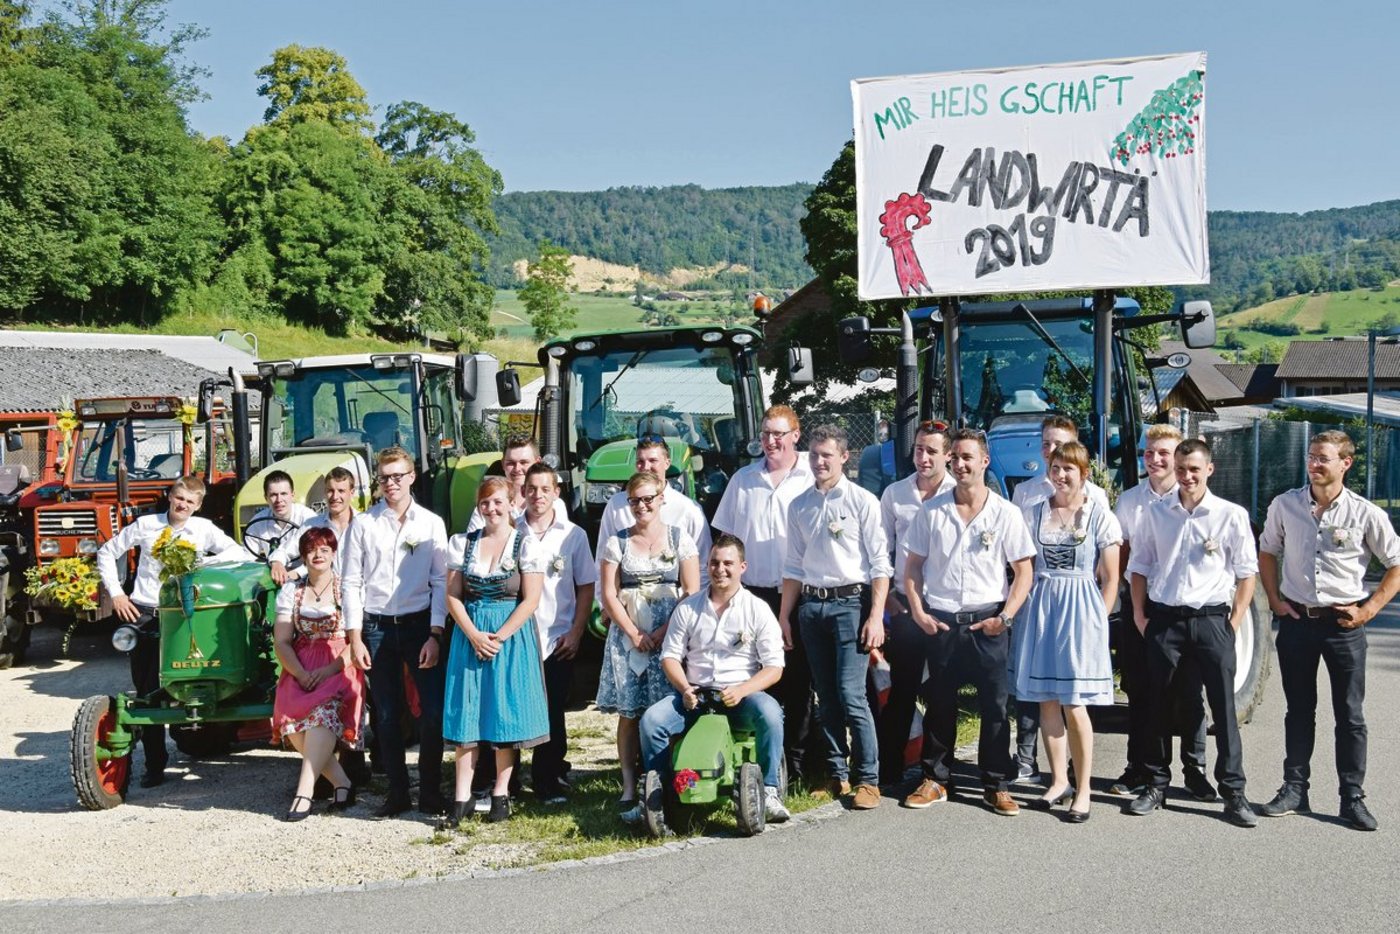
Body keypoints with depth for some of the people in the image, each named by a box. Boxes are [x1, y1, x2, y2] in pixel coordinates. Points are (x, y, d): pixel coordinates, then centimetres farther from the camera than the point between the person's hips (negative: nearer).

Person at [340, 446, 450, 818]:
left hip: (419, 624, -1)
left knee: (433, 711, -4)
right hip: (377, 627, 1)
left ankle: (430, 792, 10)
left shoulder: (431, 524, 2)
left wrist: (435, 635, -7)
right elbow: (351, 583, 3)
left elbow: (441, 582, 1)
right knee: (386, 715, 7)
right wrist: (355, 638, -3)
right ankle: (397, 792, 19)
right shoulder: (363, 524, 2)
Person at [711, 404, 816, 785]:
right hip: (752, 593, 3)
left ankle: (796, 757, 13)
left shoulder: (813, 479, 0)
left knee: (798, 679, 4)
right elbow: (723, 536, 15)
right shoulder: (743, 479, 11)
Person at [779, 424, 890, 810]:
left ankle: (867, 779, -1)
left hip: (851, 603, -5)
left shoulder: (862, 501, -2)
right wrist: (784, 616, 14)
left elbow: (880, 564, -5)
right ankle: (837, 775, 18)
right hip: (811, 605, 5)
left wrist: (875, 616, -11)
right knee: (826, 697, 9)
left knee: (851, 694, -10)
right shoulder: (799, 506, 12)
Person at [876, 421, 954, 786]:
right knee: (902, 688, 3)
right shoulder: (894, 493, 7)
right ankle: (889, 767, 11)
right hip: (904, 604, 2)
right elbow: (882, 549, 10)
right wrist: (887, 595, 3)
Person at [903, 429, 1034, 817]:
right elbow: (913, 564, 10)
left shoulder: (1005, 513, -1)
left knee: (995, 707, 2)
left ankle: (996, 786, 14)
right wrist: (918, 611, -1)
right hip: (940, 621, 2)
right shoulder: (932, 511, 5)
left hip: (988, 622, -2)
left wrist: (1005, 616, -10)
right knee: (939, 704, 10)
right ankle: (935, 780, 22)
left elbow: (1023, 571, 0)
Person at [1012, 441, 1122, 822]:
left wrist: (1096, 620, -4)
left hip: (1082, 608, -3)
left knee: (1074, 704, -5)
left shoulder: (1100, 516, -1)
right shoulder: (1033, 513, 7)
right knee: (1047, 700, 6)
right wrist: (1027, 610, 1)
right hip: (1041, 606, 3)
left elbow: (1110, 578, 1)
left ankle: (1083, 790, 6)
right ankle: (1059, 782, 19)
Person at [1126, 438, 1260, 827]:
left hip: (1211, 619, -2)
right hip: (1163, 618, 2)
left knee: (1224, 707, 0)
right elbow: (1139, 567, 12)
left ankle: (1233, 792, 6)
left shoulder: (1232, 515, -1)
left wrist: (1234, 621, -4)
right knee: (1159, 704, 8)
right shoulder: (1156, 514, 6)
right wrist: (1140, 615, 4)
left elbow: (1246, 573, 2)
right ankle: (1156, 784, 19)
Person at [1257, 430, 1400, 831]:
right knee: (1299, 711, 12)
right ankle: (1294, 790, 21)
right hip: (1296, 620, 2)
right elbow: (1267, 552, 14)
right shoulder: (1285, 505, -1)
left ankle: (1353, 798, 14)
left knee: (1350, 715, 5)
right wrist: (1275, 600, 5)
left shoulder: (1366, 514, -7)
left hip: (1343, 624, -2)